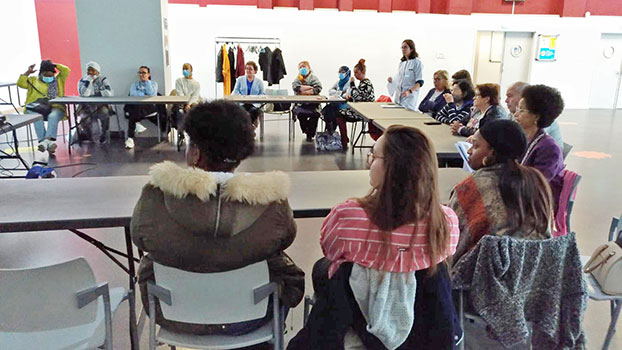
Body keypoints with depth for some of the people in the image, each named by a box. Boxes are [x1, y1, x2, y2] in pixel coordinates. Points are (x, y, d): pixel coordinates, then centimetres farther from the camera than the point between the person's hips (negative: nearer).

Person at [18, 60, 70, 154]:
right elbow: (20, 83, 14)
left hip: (55, 108, -1)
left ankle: (48, 140, -56)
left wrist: (54, 65, 18)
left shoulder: (59, 79, 24)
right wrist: (28, 72, 13)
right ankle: (42, 141, -49)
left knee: (53, 117, -38)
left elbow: (66, 70, 13)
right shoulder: (33, 80, 26)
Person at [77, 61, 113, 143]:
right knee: (84, 119, -28)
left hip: (101, 106, -1)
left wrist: (94, 95, -14)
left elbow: (109, 92, -14)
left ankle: (104, 134, -7)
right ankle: (88, 135, 8)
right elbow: (83, 94, -14)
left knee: (104, 112, -34)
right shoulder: (82, 80, 5)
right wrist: (89, 80, -16)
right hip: (86, 107, 1)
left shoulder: (102, 80, 4)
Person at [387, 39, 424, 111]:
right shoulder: (402, 63, 17)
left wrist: (409, 91, -24)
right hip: (398, 97, 6)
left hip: (409, 97, -6)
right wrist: (392, 80, 4)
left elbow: (420, 82, -9)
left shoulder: (417, 62, -4)